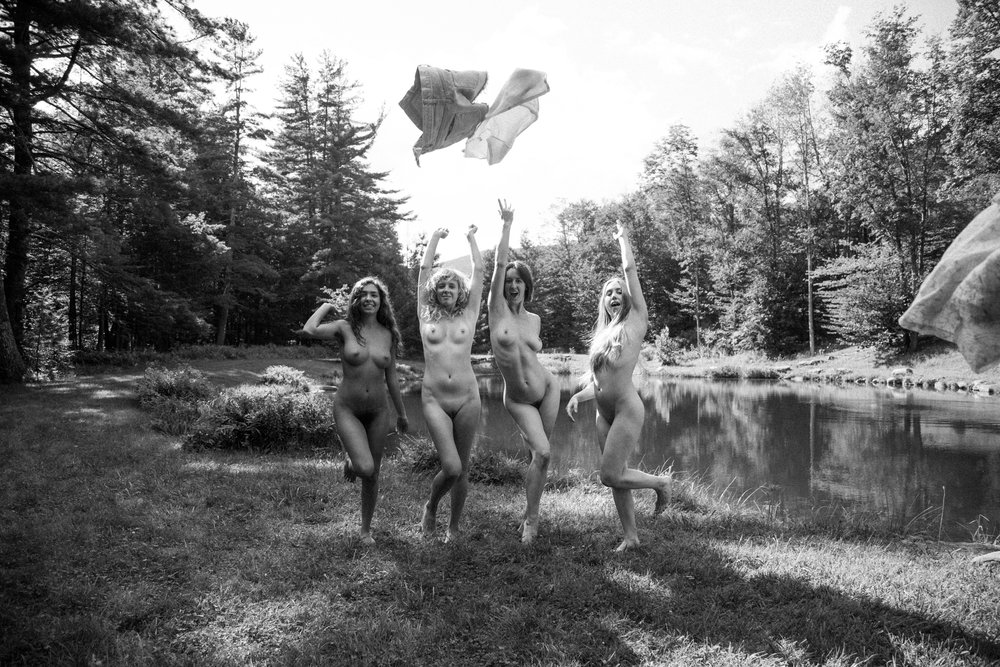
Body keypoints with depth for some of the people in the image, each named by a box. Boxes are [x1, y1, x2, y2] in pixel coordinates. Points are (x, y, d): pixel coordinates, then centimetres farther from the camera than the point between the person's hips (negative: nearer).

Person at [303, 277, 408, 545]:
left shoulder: (388, 334, 2)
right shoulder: (345, 328, -7)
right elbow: (309, 331, -25)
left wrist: (401, 413, 16)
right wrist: (325, 307, -7)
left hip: (378, 411, 3)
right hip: (347, 409, -3)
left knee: (373, 475, 11)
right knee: (365, 468, -22)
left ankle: (366, 530, 32)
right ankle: (350, 463, 17)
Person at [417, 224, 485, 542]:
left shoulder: (468, 315, 8)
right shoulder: (426, 315, 8)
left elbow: (479, 271, 11)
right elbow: (424, 269, 11)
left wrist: (472, 237, 20)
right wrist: (436, 236, 20)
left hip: (467, 399, 1)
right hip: (434, 400, -1)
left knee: (462, 468, 8)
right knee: (451, 467, -12)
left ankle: (454, 526, 26)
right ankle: (430, 507, 19)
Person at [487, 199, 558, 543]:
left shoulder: (534, 319, 4)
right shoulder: (496, 309, -7)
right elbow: (500, 262, -15)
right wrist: (507, 225, -16)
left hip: (547, 389, 4)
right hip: (517, 400, -3)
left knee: (539, 453, 7)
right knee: (542, 453, -14)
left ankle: (529, 513, 27)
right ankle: (531, 519, 3)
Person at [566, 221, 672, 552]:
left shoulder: (634, 322, -3)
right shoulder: (600, 335, 15)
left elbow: (630, 269, -4)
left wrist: (623, 238, 10)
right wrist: (577, 396, 1)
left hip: (627, 410, -7)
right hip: (603, 413, 7)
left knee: (610, 475, -9)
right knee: (616, 477, 9)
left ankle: (660, 483, 16)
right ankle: (631, 537, 20)